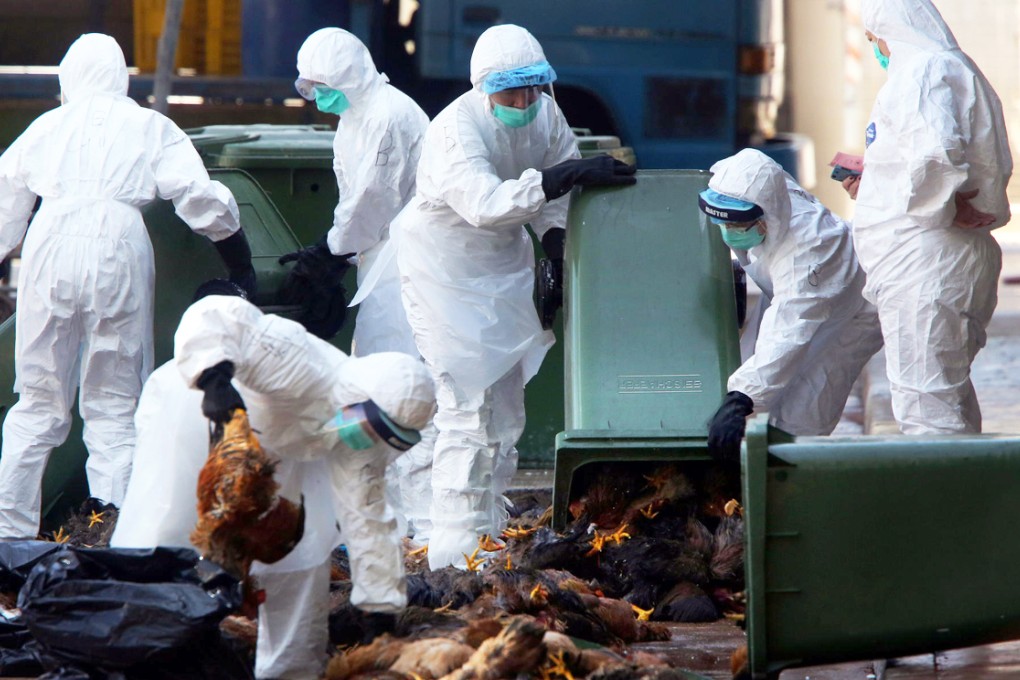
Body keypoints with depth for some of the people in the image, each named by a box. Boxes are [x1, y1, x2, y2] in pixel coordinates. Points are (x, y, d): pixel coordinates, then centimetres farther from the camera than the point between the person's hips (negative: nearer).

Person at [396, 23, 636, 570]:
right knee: (468, 412, -13)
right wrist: (567, 175, -51)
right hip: (447, 272, -8)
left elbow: (555, 196, 3)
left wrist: (558, 246, -14)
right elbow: (485, 204, -46)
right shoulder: (456, 132, -30)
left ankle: (489, 536, 27)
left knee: (505, 411, 14)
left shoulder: (544, 114, -8)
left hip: (504, 267, 8)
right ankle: (455, 555, -9)